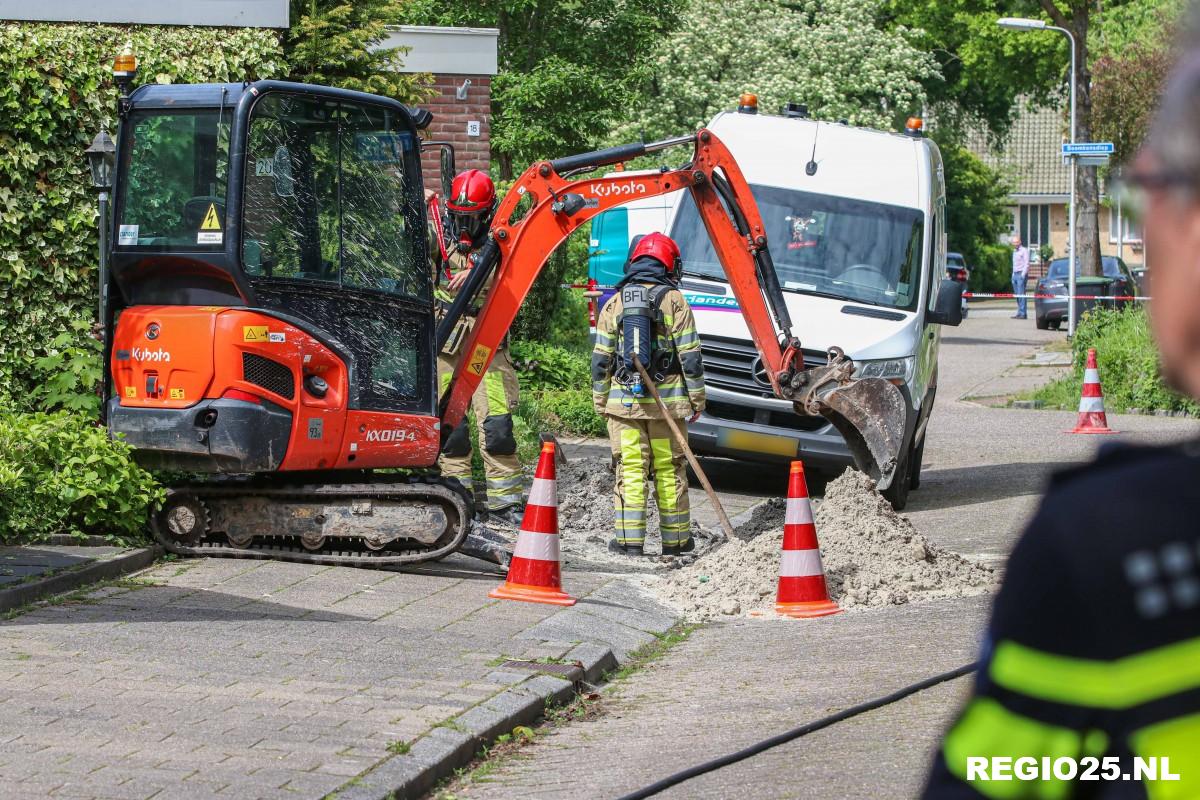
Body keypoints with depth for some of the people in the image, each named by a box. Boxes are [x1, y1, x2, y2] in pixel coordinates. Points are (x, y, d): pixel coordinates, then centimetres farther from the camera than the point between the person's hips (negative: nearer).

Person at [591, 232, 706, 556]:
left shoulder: (614, 303, 5)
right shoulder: (674, 300, -2)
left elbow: (600, 359, 6)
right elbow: (690, 356, -3)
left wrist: (600, 401, 14)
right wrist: (697, 399, 5)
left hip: (623, 399, 1)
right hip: (666, 401, -1)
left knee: (630, 469, 1)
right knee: (669, 469, 6)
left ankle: (629, 539, -4)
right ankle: (675, 539, 11)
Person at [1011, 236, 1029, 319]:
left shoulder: (1024, 250, -4)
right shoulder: (1014, 251, 21)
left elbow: (1027, 263, -11)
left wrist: (1023, 274, -19)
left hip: (1021, 274, -8)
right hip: (1015, 274, 8)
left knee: (1021, 294, -13)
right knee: (1017, 294, 6)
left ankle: (1022, 314, -16)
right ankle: (1019, 313, 8)